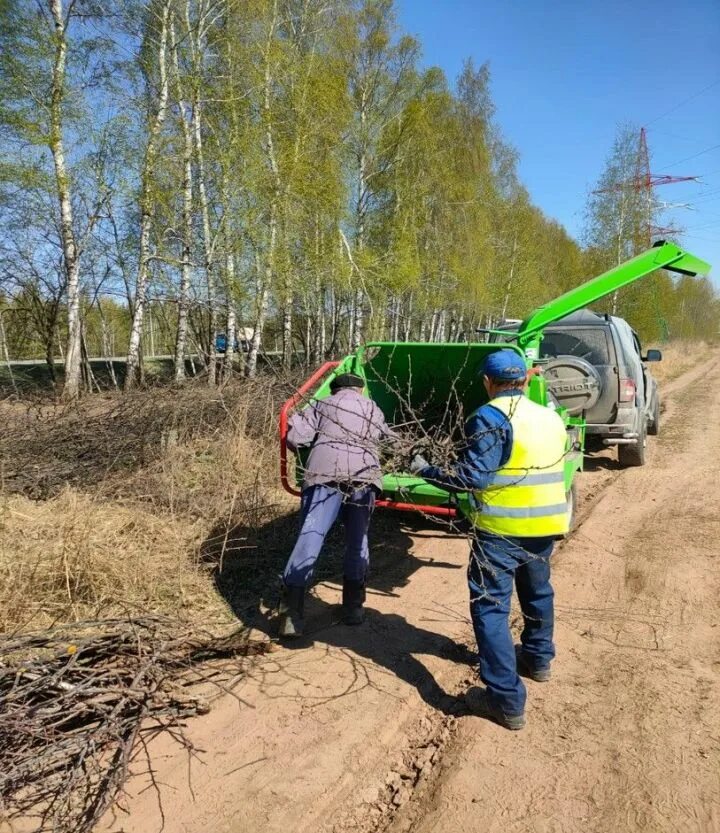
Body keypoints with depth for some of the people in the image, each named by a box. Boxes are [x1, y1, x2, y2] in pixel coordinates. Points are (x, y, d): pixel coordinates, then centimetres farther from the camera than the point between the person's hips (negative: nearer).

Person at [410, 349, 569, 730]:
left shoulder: (491, 417, -14)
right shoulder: (551, 418, 9)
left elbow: (471, 477, -19)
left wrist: (427, 470, -7)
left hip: (502, 527, -8)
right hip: (547, 523, 8)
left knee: (491, 605, 0)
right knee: (537, 590, 27)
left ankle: (507, 700, 1)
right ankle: (537, 658, 48)